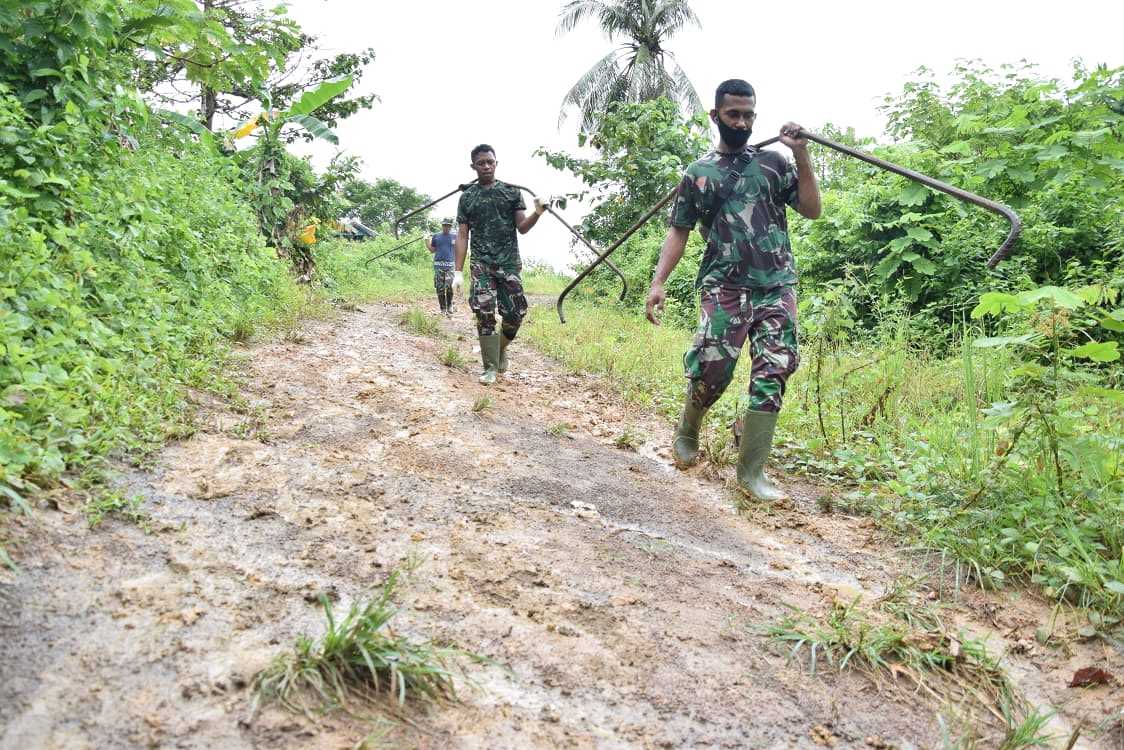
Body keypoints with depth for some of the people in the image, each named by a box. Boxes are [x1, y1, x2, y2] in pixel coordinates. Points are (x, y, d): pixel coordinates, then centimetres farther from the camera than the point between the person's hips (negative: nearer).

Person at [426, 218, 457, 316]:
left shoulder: (454, 237, 10)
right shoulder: (436, 237, 12)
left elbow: (457, 252, 12)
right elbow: (432, 251, 15)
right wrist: (427, 241, 4)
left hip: (450, 265, -1)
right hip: (438, 265, 2)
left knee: (449, 287, -16)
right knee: (440, 288, 1)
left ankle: (449, 308, -1)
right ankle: (443, 309, 11)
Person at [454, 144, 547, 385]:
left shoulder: (511, 192, 7)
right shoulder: (467, 197, 8)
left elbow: (522, 228, 3)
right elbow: (462, 235, 7)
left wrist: (537, 215, -19)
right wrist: (458, 271, -1)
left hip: (509, 262, 0)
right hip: (481, 264, 0)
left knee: (516, 313, -3)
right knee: (485, 314, -8)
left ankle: (501, 348, 26)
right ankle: (490, 367, 0)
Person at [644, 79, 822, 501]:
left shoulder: (773, 163, 12)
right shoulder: (698, 174, 9)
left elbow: (812, 210, 6)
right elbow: (678, 231, 8)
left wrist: (801, 155, -4)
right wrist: (658, 282, -3)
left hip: (777, 286, 2)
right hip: (724, 287, -1)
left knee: (772, 375, -5)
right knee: (711, 370, -9)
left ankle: (750, 472, 2)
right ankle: (687, 434, 23)